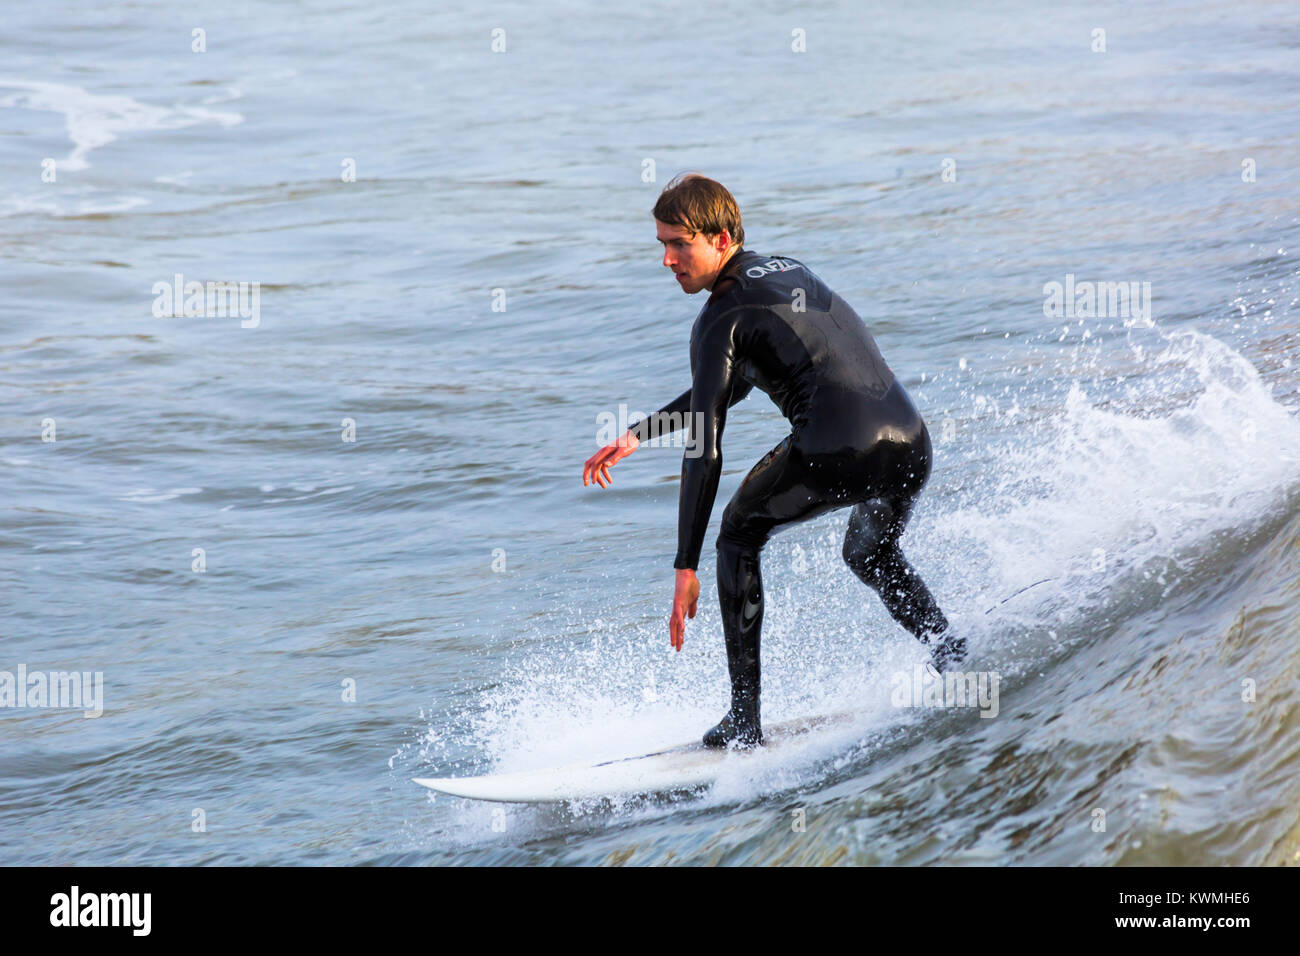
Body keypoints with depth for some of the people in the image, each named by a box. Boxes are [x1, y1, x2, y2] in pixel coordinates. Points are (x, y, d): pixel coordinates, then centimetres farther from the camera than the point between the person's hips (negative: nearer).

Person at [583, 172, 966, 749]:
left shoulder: (722, 316, 1)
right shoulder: (787, 271, 27)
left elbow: (705, 450, -3)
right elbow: (731, 384, 39)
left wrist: (686, 568, -1)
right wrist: (638, 435, 40)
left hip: (838, 451, -8)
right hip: (912, 445, 8)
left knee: (739, 537, 18)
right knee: (870, 554, 35)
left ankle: (745, 718, 11)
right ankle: (948, 649, 8)